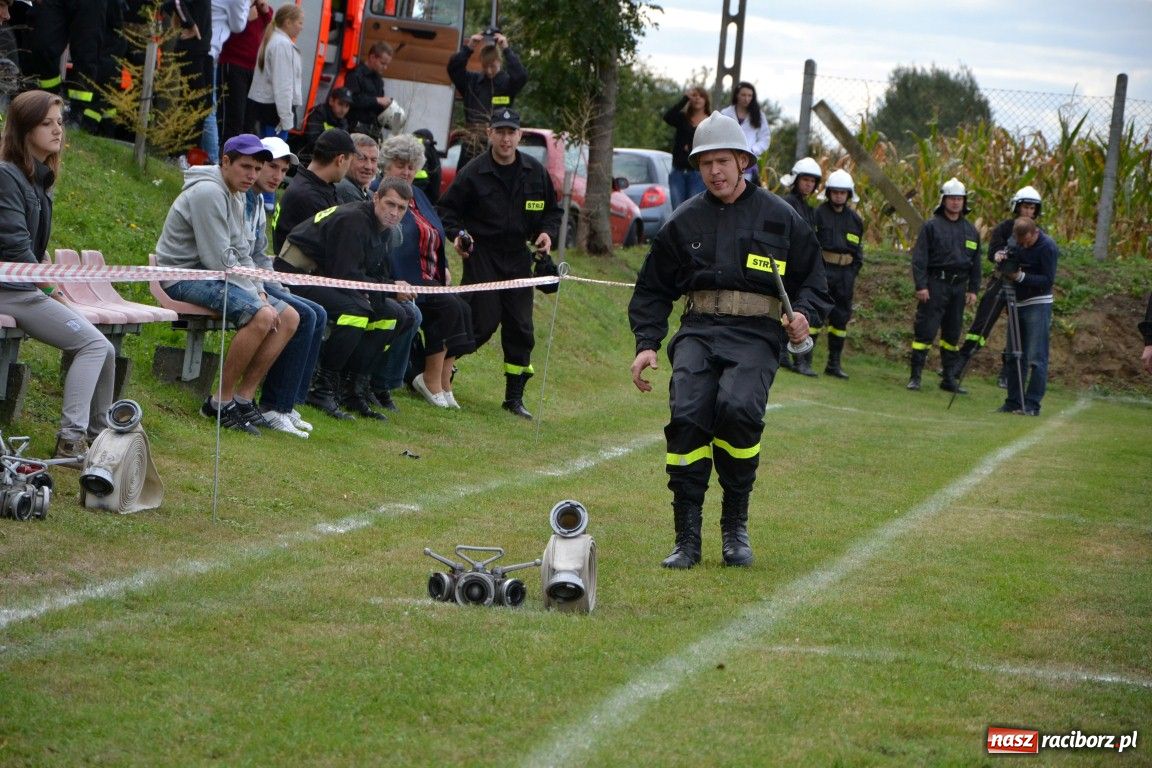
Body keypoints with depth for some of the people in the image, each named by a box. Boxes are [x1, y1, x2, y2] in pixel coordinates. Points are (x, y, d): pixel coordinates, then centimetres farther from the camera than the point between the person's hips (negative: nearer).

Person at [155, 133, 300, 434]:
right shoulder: (208, 192, -19)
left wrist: (259, 290, 3)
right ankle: (221, 402, -20)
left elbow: (241, 252, 19)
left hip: (212, 275, 10)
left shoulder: (236, 195, 14)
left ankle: (244, 397, 1)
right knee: (262, 315, -29)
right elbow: (220, 259, -22)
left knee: (289, 318, 2)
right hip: (184, 277, -10)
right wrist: (254, 295, -16)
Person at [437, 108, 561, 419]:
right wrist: (457, 234, -17)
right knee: (484, 322, -11)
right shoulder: (472, 173, -6)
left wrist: (547, 232, -2)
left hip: (518, 256, 4)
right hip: (481, 255, -4)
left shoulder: (535, 172, 5)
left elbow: (552, 210, 17)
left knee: (520, 328, 2)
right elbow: (448, 208, 1)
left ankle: (514, 397, 10)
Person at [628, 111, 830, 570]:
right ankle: (687, 537, -14)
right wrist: (646, 344, 8)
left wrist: (805, 316, -6)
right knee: (687, 413, -22)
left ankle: (735, 524, -10)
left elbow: (813, 282, 16)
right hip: (698, 330, 2)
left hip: (756, 335, -2)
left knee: (737, 408, -29)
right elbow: (653, 290, 22)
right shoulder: (684, 222, 16)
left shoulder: (779, 218, 11)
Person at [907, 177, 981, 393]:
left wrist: (973, 289, 10)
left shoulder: (971, 231, 13)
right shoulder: (931, 226, -2)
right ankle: (915, 376, -4)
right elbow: (919, 259, -6)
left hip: (959, 286, 5)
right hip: (935, 285, -5)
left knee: (953, 334, 10)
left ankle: (949, 378, 16)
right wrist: (921, 286, -13)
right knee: (925, 330, -8)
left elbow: (976, 263, 18)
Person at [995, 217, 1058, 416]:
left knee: (1036, 358, -9)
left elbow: (1048, 280, -17)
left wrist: (1021, 277, -24)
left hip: (1038, 305, -7)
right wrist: (1001, 255, -8)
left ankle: (1032, 405, -8)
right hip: (1018, 303, 7)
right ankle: (1013, 402, 13)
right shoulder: (1017, 244, 6)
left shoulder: (1047, 247, -14)